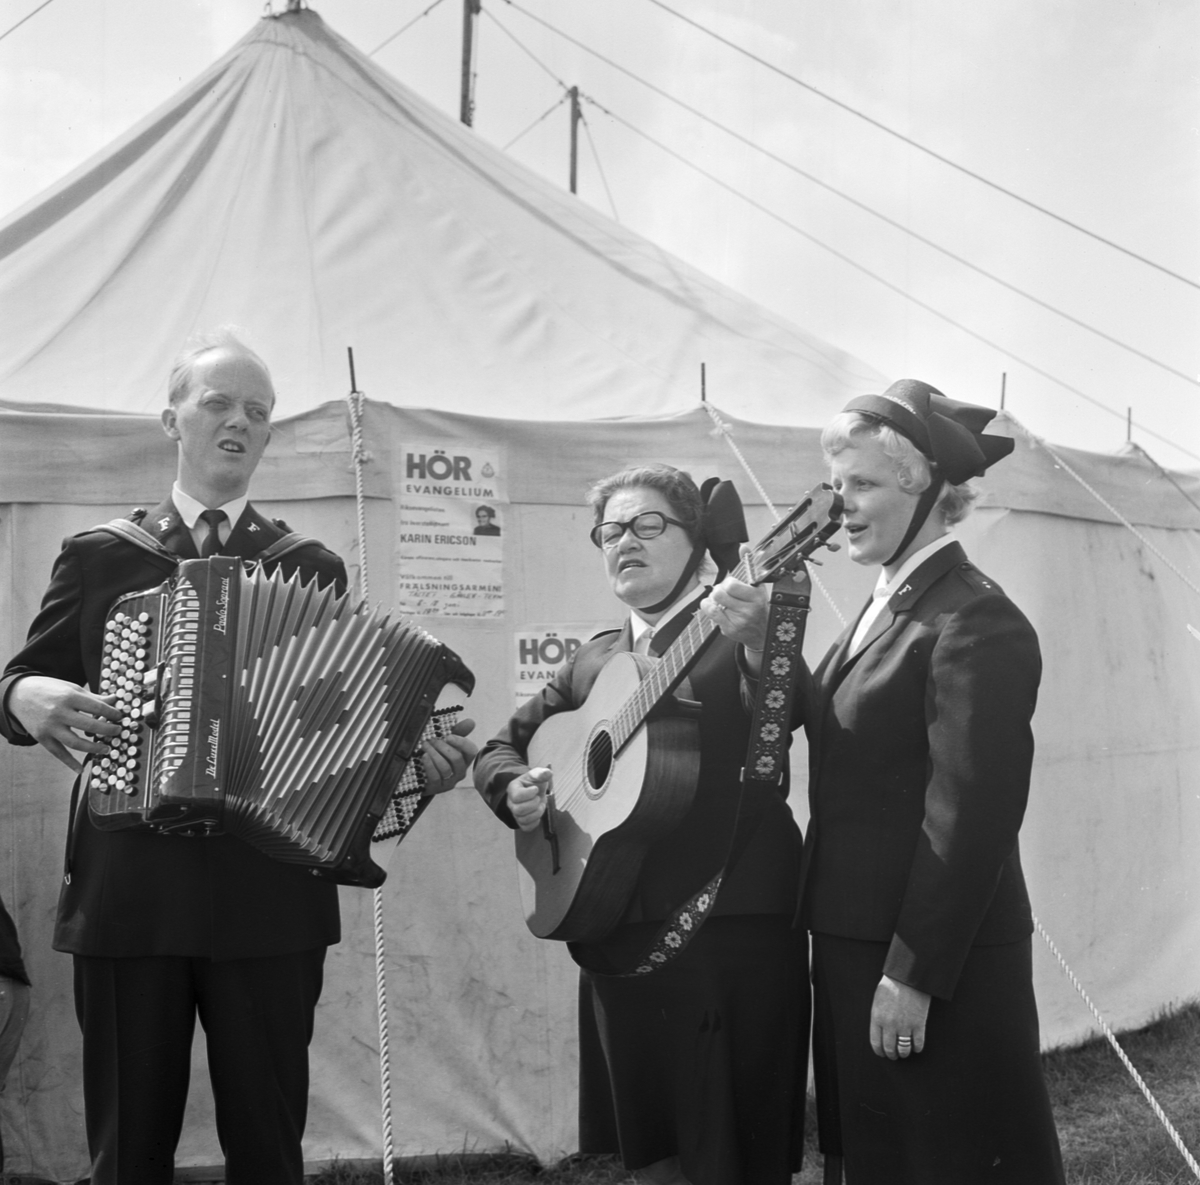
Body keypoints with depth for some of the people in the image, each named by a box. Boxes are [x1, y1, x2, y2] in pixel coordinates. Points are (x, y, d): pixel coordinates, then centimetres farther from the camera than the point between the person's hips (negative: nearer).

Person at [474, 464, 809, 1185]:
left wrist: (760, 648, -42)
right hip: (616, 927, 6)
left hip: (731, 920, -5)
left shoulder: (737, 630, -2)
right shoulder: (594, 661, 16)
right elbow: (503, 744, 22)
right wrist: (514, 788, 0)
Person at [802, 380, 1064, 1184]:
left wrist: (913, 973, -21)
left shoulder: (975, 622, -18)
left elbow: (970, 818, -22)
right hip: (861, 941, 9)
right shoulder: (890, 607, 12)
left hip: (936, 961, -9)